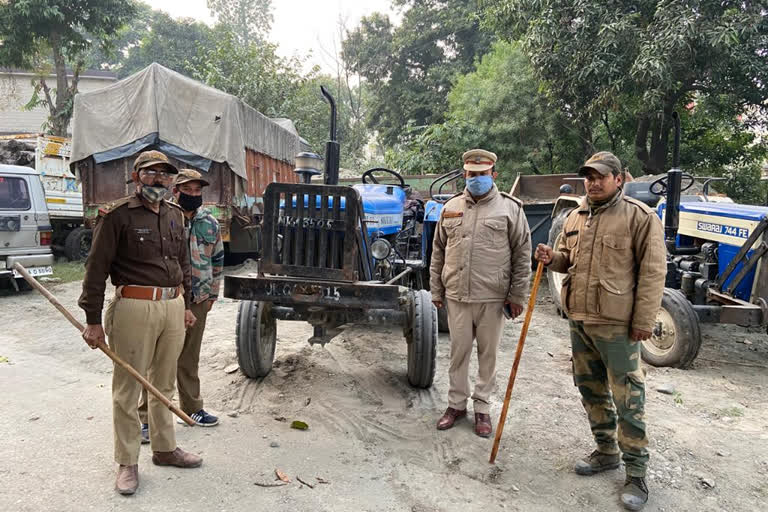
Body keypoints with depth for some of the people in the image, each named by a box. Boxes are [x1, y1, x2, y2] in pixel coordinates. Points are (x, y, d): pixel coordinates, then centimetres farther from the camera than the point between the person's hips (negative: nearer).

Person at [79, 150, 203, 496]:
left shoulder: (174, 215, 14)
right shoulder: (117, 215, -6)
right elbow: (97, 268, -8)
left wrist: (186, 305, 20)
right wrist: (93, 320, -10)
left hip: (173, 306, 6)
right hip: (135, 308, -6)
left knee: (164, 385, 17)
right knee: (128, 388, 5)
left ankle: (165, 449, 31)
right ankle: (127, 463, 18)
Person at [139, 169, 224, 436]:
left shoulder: (210, 223, 7)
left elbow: (217, 260, 16)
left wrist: (212, 294, 17)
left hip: (197, 303, 4)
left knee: (190, 359, 16)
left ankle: (191, 408, 30)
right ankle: (147, 418, 11)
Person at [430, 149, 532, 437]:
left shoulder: (509, 208, -1)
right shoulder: (451, 208, 9)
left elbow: (522, 254, -1)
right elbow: (438, 253, 13)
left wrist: (517, 295, -4)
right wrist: (436, 290, 10)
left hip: (493, 298, -2)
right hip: (457, 296, 3)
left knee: (488, 354, 9)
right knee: (458, 351, 11)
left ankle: (482, 408, 24)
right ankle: (456, 404, 27)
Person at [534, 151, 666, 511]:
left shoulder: (639, 217, -9)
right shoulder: (575, 217, 11)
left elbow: (652, 272, -11)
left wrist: (644, 320, -14)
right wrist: (553, 258, -2)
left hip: (616, 324, -7)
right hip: (578, 319, 7)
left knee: (627, 397, 1)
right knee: (590, 389, 17)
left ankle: (636, 471, 15)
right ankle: (606, 452, 35)